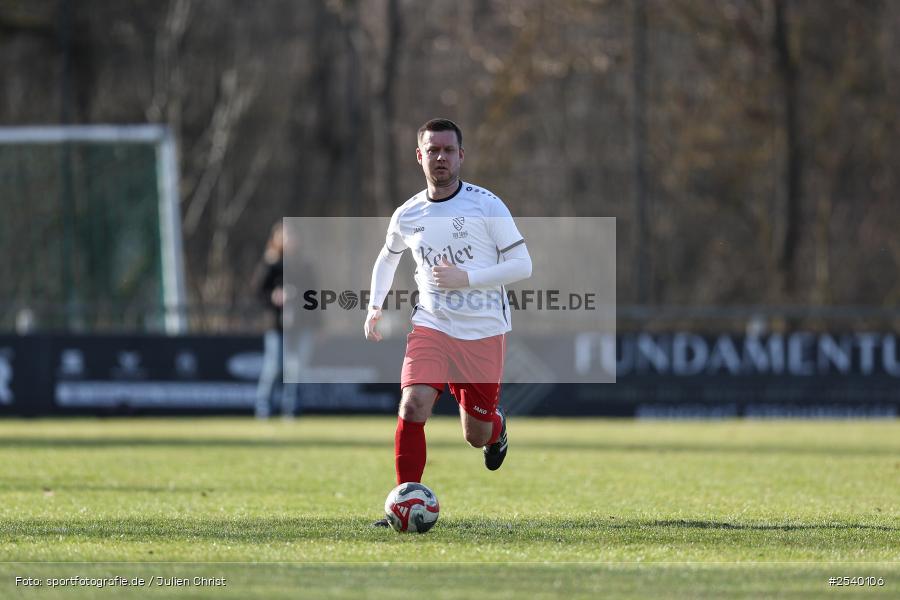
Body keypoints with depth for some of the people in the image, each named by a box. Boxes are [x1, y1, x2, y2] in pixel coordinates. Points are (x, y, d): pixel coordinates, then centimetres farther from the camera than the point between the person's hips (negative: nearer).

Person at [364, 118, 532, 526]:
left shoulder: (486, 205, -10)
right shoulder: (407, 215, 2)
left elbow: (521, 265, -10)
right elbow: (387, 258, 23)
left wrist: (465, 278, -20)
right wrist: (375, 306, 14)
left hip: (484, 334, -2)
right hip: (431, 327, 2)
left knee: (477, 436, 8)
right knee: (412, 407, -22)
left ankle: (496, 429, 47)